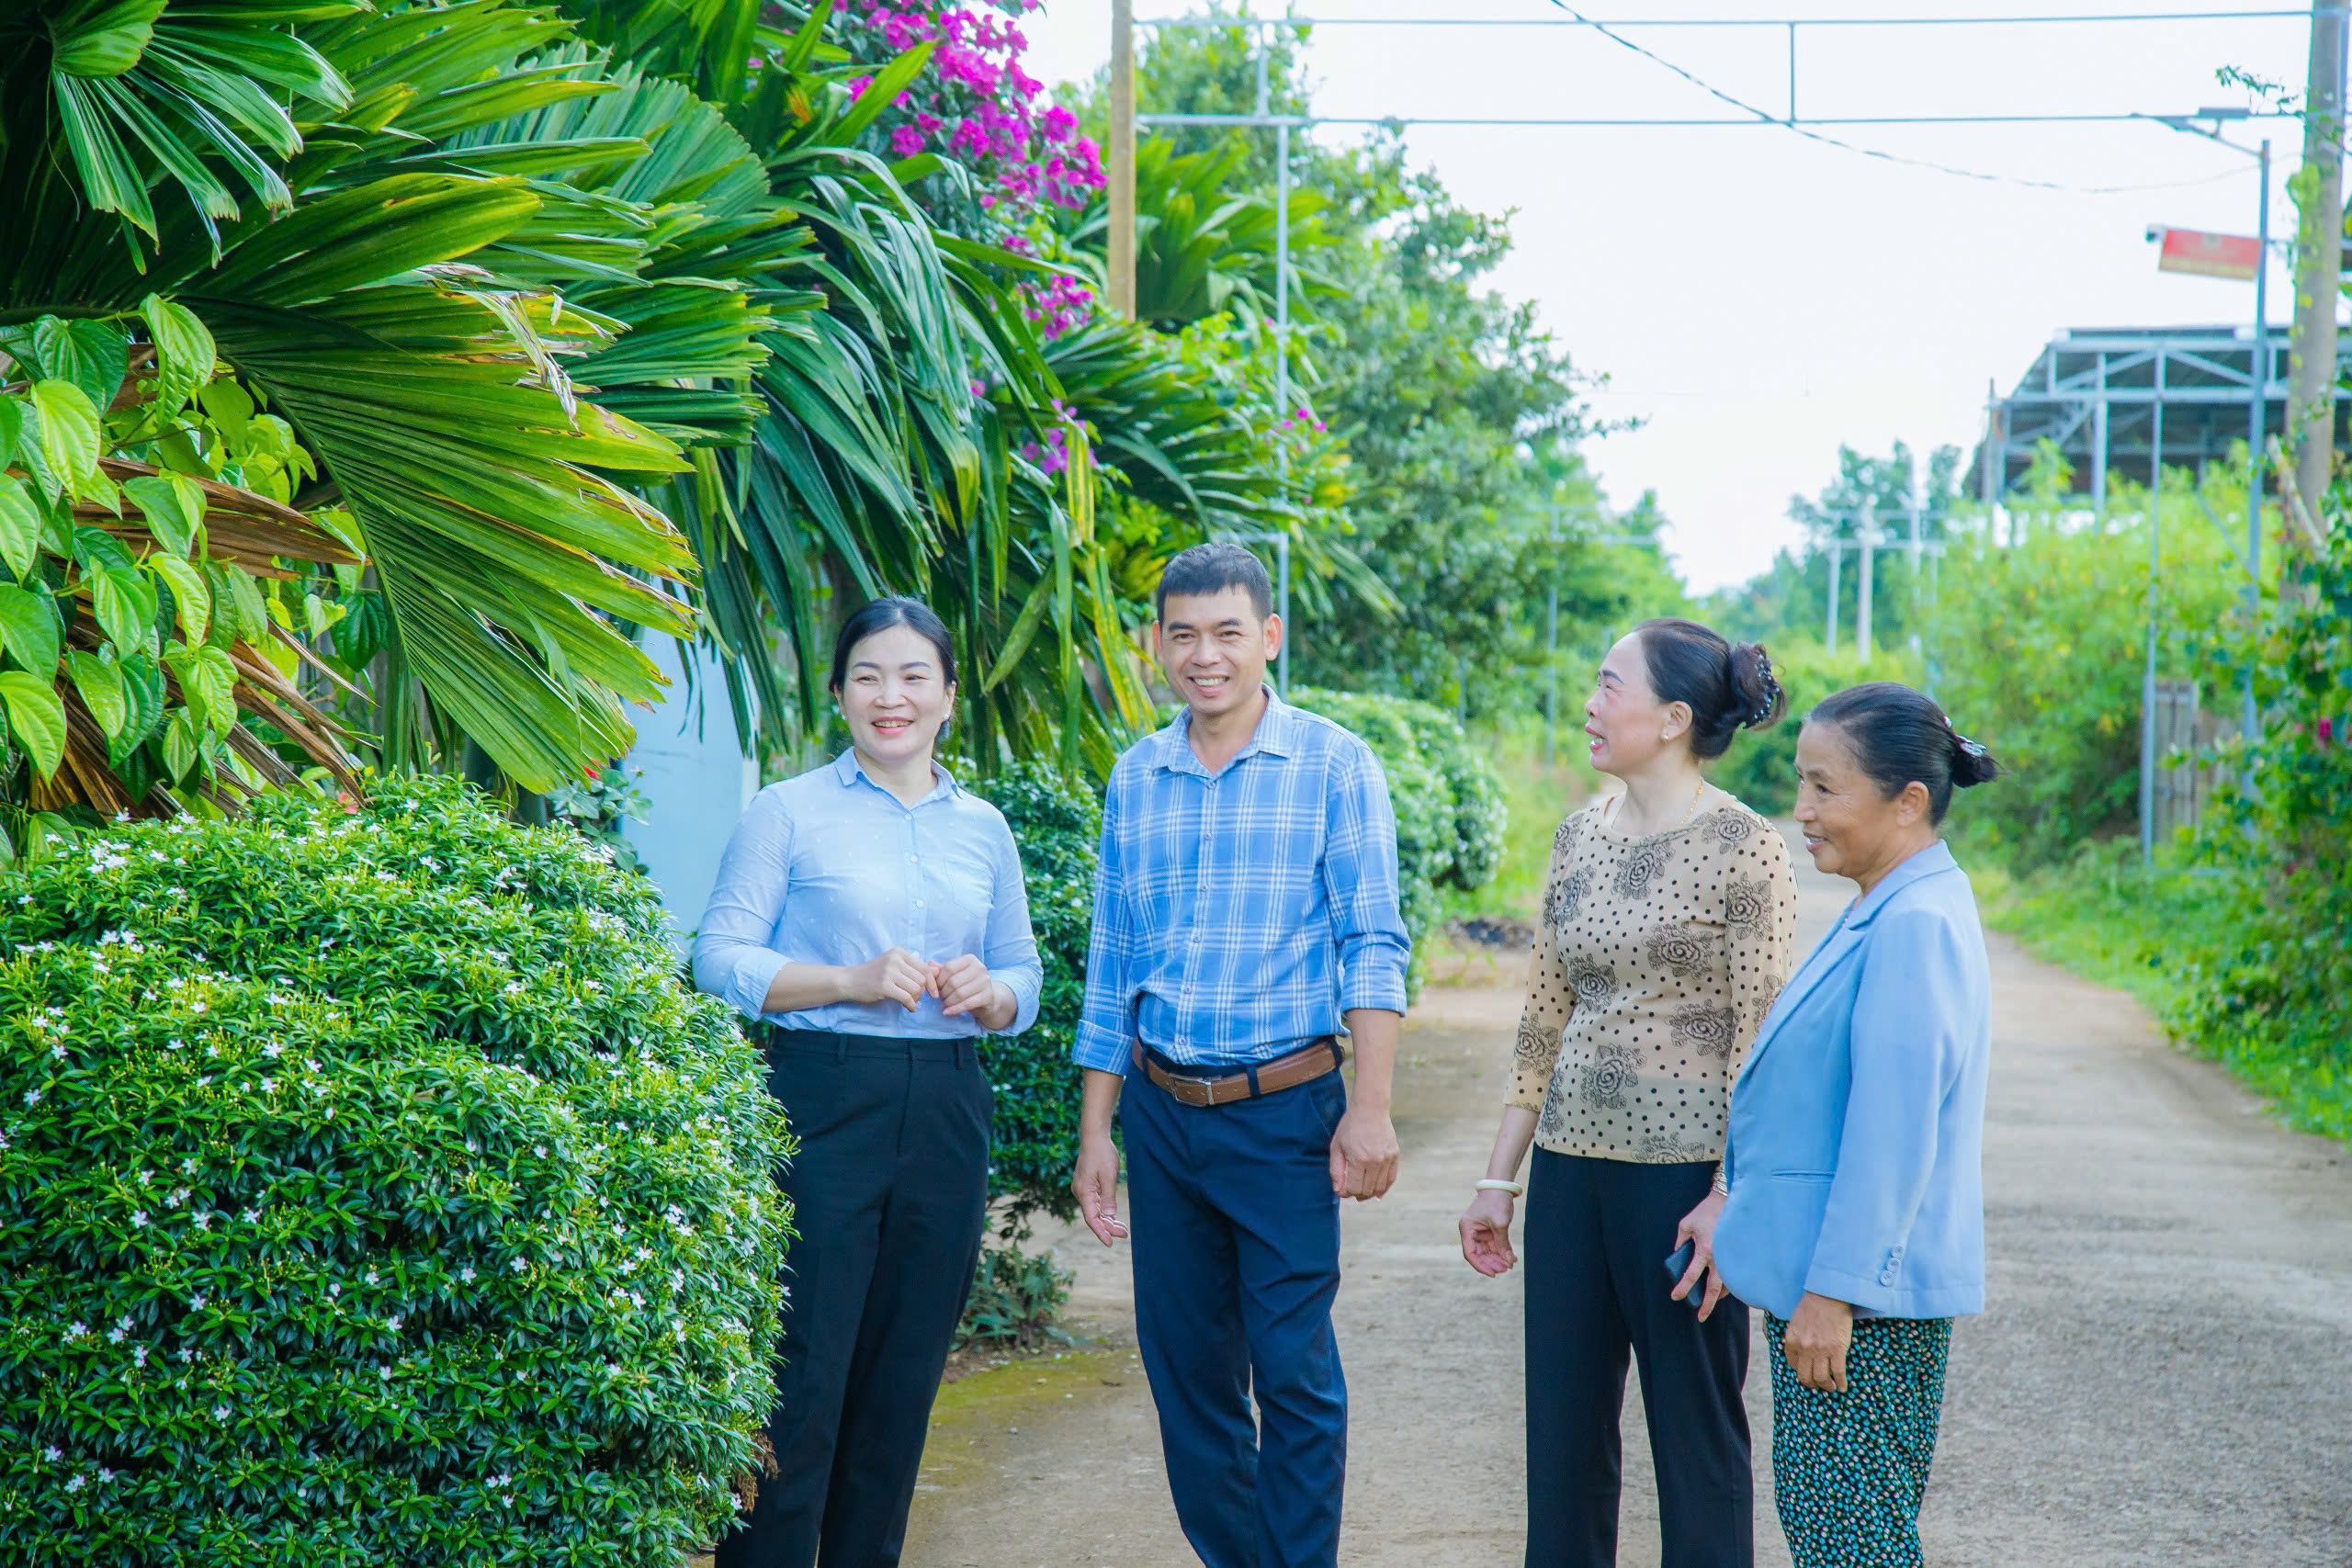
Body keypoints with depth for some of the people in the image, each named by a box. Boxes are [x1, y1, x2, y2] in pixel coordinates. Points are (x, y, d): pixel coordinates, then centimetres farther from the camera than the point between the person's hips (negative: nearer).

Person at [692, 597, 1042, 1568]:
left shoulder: (983, 830, 14)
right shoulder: (790, 813, 1)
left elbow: (1026, 979, 17)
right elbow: (722, 957, -5)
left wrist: (988, 994, -6)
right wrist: (853, 982, -17)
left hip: (945, 1115, 4)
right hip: (818, 1107, -4)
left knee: (903, 1380, 8)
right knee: (799, 1381, -6)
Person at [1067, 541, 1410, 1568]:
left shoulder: (1332, 766, -3)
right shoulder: (1136, 778, 9)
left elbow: (1372, 946, -6)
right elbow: (1111, 964, 13)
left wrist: (1369, 1109, -14)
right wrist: (1096, 1131, 11)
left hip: (1283, 1109, -4)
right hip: (1160, 1109, 4)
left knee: (1293, 1370, -4)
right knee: (1184, 1366, 10)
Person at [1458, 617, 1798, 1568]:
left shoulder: (1742, 848, -10)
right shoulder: (1580, 836, 9)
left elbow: (1761, 1042, -12)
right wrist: (1499, 1178, 12)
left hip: (1683, 1168, -6)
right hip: (1572, 1167, 6)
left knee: (1695, 1433, 5)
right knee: (1562, 1427, 10)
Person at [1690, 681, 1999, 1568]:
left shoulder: (1915, 928, -20)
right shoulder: (1881, 915, 13)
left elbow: (1892, 1134, -23)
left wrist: (1833, 1291, -22)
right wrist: (1737, 1208, 23)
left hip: (1867, 1295, -10)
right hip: (1826, 1277, 10)